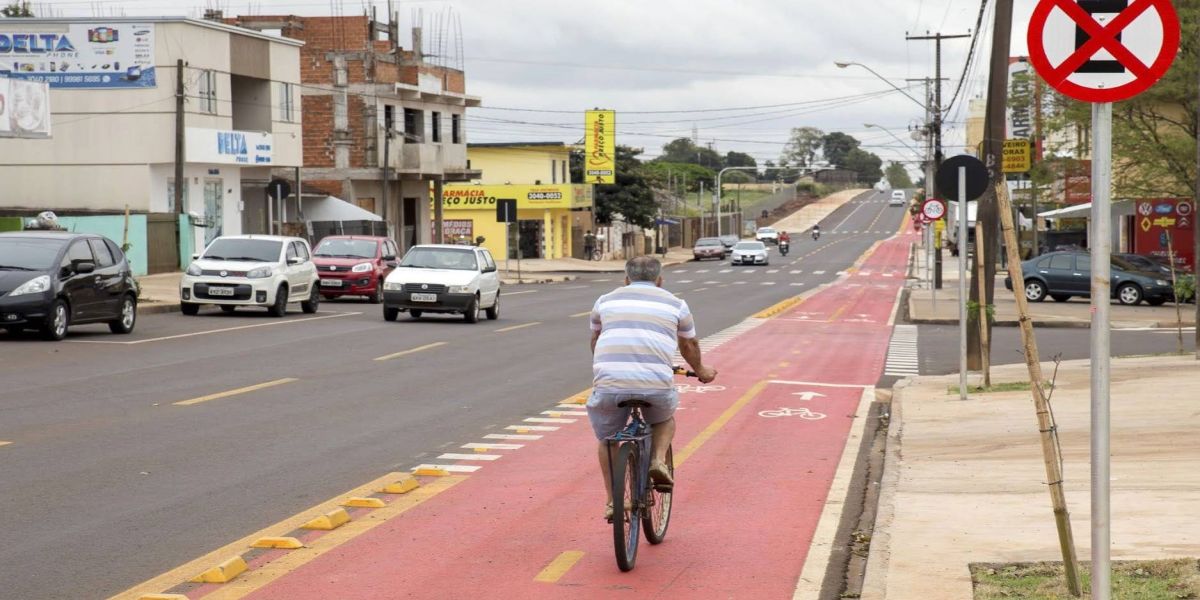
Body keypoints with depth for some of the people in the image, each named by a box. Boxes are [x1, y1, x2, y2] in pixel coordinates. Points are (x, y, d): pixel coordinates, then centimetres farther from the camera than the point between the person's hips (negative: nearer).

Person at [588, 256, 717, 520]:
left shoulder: (606, 301, 24)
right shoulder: (675, 304, 20)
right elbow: (690, 346, 35)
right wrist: (701, 372, 55)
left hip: (609, 382, 1)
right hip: (656, 384, 0)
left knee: (607, 439, 25)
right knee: (665, 419, 31)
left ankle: (612, 501, 19)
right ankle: (658, 461, 8)